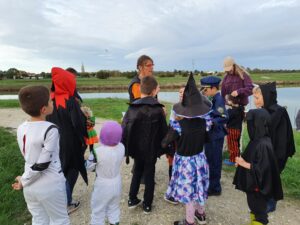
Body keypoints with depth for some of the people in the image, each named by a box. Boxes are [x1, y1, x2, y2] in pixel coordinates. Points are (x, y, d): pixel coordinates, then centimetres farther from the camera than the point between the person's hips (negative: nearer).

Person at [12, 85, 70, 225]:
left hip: (30, 187, 6)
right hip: (50, 187, -6)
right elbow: (42, 164, -20)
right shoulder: (50, 130, -23)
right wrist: (24, 181, -5)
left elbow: (29, 157, 6)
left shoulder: (21, 128, -2)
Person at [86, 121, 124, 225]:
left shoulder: (97, 152, -29)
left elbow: (89, 167, -12)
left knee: (98, 211, 18)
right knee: (114, 208, 25)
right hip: (117, 184, 5)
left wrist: (91, 155, 4)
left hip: (103, 186, -4)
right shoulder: (122, 147, -15)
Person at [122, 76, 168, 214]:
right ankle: (147, 205, 25)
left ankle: (132, 200, 32)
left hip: (136, 148, 2)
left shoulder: (132, 108, -10)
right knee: (149, 175, 13)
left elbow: (125, 129, -10)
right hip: (152, 149, -2)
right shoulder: (158, 109, -14)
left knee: (137, 172, 23)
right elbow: (164, 131, -8)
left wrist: (125, 148, 1)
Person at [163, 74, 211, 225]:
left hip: (185, 160, -5)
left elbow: (165, 143, -14)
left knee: (188, 190, 13)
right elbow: (205, 139, 6)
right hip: (200, 158, 6)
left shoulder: (180, 126, -26)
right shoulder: (203, 122, -11)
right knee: (198, 186, 25)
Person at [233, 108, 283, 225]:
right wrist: (243, 159, -1)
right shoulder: (257, 140, -1)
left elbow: (262, 168, -26)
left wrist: (244, 164, -22)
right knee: (253, 205, 25)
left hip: (258, 185, -9)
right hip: (252, 182, 9)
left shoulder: (263, 145, -29)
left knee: (259, 209, 12)